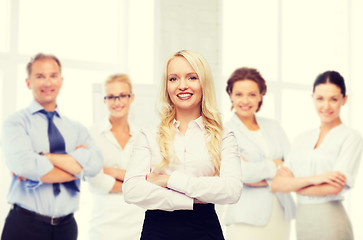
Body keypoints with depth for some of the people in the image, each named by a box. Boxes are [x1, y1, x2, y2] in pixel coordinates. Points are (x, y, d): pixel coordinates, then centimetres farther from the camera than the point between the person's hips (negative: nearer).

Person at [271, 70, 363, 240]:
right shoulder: (302, 140, 11)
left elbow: (334, 187, -15)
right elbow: (276, 184, 0)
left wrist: (293, 185, -3)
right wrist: (312, 179, -15)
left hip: (330, 222, -5)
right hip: (302, 221, 5)